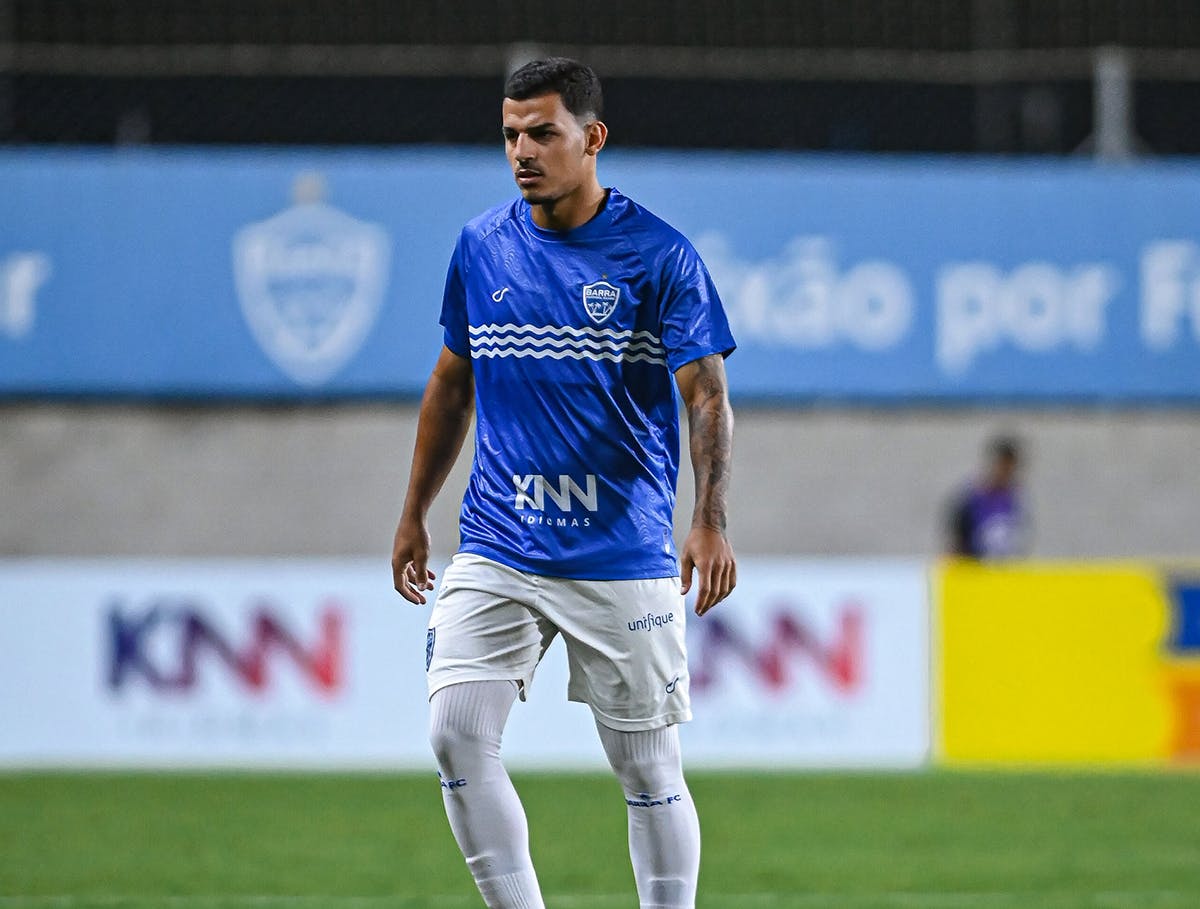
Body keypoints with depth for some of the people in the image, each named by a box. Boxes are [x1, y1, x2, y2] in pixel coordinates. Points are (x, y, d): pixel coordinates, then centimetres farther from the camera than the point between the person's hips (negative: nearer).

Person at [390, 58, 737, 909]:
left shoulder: (659, 255, -6)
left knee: (648, 768, 2)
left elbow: (707, 395, -11)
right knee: (457, 734, -13)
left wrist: (710, 522, -25)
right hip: (496, 549, 3)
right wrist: (413, 516, 19)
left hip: (624, 556, -3)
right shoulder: (482, 247, 7)